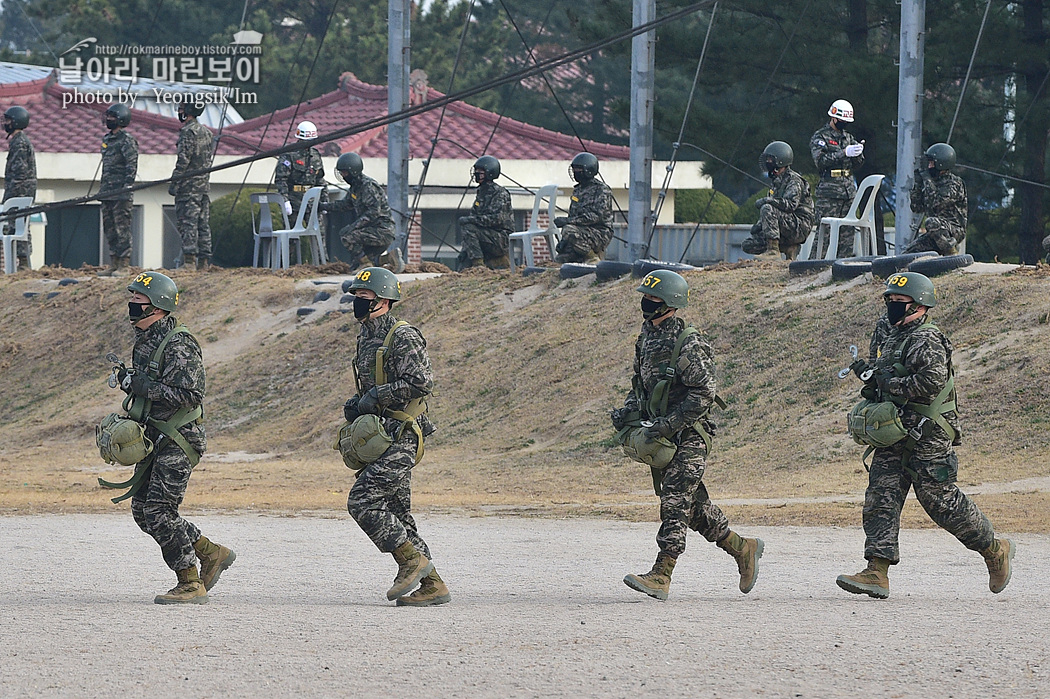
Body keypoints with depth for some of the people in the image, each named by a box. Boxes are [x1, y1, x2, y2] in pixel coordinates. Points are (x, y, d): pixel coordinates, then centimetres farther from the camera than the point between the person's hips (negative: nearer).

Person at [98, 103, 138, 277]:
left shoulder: (127, 141, -8)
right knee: (109, 228, 9)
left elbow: (132, 165, -14)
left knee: (122, 229, -8)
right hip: (108, 193, 9)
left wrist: (127, 186, -20)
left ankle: (123, 266, -9)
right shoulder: (107, 140, 18)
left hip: (121, 195, -9)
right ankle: (113, 265, 13)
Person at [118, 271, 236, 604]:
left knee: (158, 512, -11)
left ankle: (191, 585, -1)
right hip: (154, 439, 10)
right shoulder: (144, 341, 12)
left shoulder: (178, 345, -17)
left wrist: (141, 385, -24)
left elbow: (188, 394, -25)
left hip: (178, 439, -10)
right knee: (142, 510, 9)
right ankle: (212, 554, 20)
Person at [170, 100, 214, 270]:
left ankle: (189, 261, -15)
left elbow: (183, 160, -17)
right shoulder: (206, 132, 15)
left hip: (188, 185, -9)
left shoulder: (188, 132, -13)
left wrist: (174, 183, -13)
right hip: (204, 184, 9)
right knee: (203, 223, 8)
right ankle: (204, 261, 8)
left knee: (188, 224, -9)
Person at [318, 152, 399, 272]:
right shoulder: (356, 186, 12)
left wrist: (354, 226, -31)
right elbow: (347, 203, 30)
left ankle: (365, 263, -12)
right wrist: (324, 206, 25)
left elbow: (374, 211, -26)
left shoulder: (368, 186, -17)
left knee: (347, 235, -25)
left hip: (383, 231, -10)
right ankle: (388, 258, 14)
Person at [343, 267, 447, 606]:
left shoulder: (403, 337, -12)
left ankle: (413, 560, -7)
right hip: (381, 438, 10)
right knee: (396, 514, 8)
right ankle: (432, 585, 10)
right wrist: (356, 405, 8)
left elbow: (421, 382, -21)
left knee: (362, 501, -16)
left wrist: (376, 398, -16)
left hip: (400, 438, -10)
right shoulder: (366, 339, 17)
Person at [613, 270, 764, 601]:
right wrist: (627, 410, 4)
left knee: (675, 504, -12)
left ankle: (661, 576, -16)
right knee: (695, 505, 14)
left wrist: (668, 424, -24)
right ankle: (743, 550, 28)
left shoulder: (689, 345, -17)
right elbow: (643, 384, 22)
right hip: (662, 437, 9)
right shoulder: (646, 338, 10)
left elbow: (703, 394, -20)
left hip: (688, 437, -9)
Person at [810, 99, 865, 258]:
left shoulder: (848, 137, 20)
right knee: (826, 233, -10)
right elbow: (820, 160, -14)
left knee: (847, 233, 2)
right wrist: (844, 153, -21)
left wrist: (858, 153, -5)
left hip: (849, 190, 6)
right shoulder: (820, 137, 1)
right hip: (829, 191, -6)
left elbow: (857, 164, 18)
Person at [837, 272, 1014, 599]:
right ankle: (877, 572, -9)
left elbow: (932, 380, -26)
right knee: (881, 498, -3)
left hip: (927, 437, -9)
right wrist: (874, 389, 9)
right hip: (893, 439, 9)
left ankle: (994, 550, 15)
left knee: (940, 499, -4)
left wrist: (892, 385, -18)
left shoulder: (926, 340, -12)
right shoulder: (892, 339, 18)